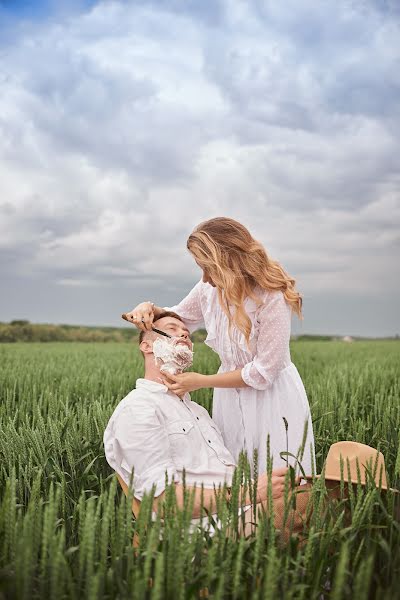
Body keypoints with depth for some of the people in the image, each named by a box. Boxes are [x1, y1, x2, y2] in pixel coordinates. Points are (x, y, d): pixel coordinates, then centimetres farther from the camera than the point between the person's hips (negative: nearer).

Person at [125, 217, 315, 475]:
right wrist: (150, 308, -10)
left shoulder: (272, 299, -24)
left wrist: (201, 381, -17)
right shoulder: (210, 288, -7)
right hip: (230, 397, 5)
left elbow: (263, 372, -21)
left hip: (273, 398, -5)